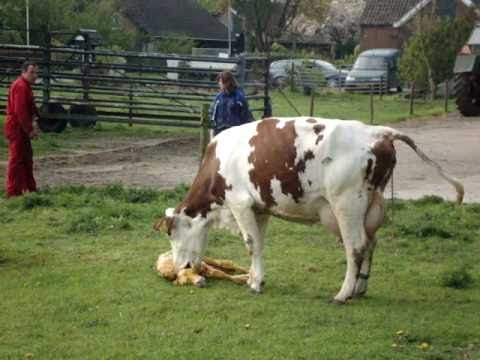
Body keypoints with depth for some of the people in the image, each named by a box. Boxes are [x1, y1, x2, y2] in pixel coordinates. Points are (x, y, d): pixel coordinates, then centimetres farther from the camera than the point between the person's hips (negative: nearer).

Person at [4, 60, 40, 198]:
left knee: (27, 158, 18)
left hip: (22, 128, 11)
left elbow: (30, 107, 20)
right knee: (17, 159, -6)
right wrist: (29, 129, -21)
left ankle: (30, 188, 27)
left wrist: (33, 121, 5)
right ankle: (13, 191, -1)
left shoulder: (25, 86, 15)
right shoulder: (20, 86, -19)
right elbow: (20, 111, -25)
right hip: (17, 128, -11)